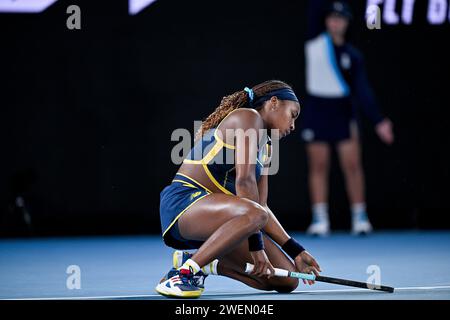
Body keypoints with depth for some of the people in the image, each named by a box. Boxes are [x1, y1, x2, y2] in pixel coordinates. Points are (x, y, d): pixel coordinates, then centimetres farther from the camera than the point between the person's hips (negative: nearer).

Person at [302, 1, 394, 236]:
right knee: (318, 167, 1)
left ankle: (360, 217, 4)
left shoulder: (352, 55, 4)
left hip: (343, 112, 1)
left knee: (352, 165, -4)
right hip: (316, 109, -1)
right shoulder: (316, 39, 2)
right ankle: (320, 219, 6)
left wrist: (378, 121, -9)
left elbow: (362, 91, -1)